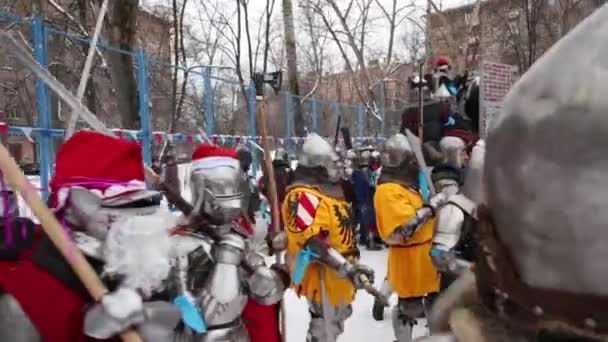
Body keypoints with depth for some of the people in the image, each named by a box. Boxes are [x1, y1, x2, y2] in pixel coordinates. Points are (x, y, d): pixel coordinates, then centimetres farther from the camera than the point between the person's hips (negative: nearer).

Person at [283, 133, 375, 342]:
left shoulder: (329, 189, 12)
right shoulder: (303, 195, -21)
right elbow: (313, 243, -30)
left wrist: (352, 264, 24)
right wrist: (347, 268, -34)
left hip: (339, 275, 10)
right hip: (322, 275, -10)